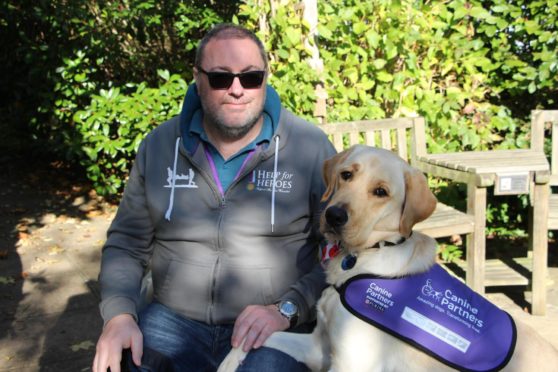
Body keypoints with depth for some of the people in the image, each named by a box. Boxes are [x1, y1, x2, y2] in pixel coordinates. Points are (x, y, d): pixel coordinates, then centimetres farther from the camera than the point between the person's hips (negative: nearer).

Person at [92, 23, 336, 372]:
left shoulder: (311, 147, -4)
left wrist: (286, 310, -15)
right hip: (173, 320, 3)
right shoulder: (160, 146, 4)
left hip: (273, 329, -2)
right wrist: (119, 314, -8)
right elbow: (127, 244, 9)